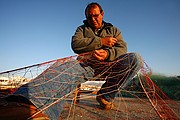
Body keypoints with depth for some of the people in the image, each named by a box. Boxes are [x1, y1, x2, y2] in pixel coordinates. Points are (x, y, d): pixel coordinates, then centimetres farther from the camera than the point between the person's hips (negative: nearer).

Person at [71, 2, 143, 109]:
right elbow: (75, 44, -4)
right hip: (88, 66, -1)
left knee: (136, 58, -25)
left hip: (109, 67, 2)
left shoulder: (113, 30, 22)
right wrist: (101, 41, -9)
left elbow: (122, 48, 4)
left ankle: (106, 95, -18)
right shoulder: (82, 29, 20)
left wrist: (108, 53, -20)